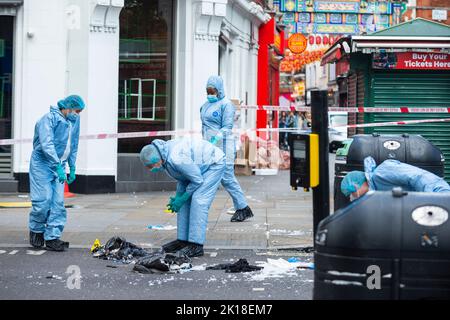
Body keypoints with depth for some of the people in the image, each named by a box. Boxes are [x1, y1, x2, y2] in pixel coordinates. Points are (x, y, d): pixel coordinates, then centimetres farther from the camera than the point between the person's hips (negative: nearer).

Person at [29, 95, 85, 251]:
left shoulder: (74, 121, 8)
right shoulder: (49, 119, -15)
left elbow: (73, 146, 18)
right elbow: (46, 144, -25)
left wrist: (72, 168, 15)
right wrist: (58, 166, -31)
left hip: (59, 166, 6)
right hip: (42, 164, -6)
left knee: (58, 202, -2)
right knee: (43, 201, -8)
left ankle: (52, 237, 0)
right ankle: (36, 230, 15)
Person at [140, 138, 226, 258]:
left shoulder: (176, 159, -37)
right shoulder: (164, 157, -8)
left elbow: (197, 180, -26)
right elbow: (182, 178, 6)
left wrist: (181, 199, -17)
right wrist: (177, 197, -4)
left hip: (214, 163, -9)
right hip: (197, 167, 9)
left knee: (198, 200, -18)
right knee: (185, 202, 3)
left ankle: (196, 246, -20)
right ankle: (183, 240, 6)